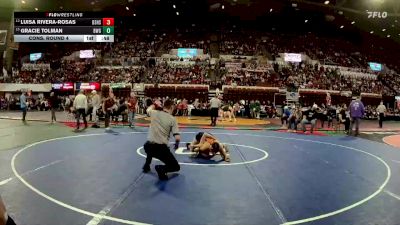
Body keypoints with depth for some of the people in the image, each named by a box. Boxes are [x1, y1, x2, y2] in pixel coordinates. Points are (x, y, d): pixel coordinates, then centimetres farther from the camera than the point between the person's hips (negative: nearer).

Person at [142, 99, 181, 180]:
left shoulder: (154, 113, 3)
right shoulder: (172, 119, -7)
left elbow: (148, 109, 30)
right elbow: (177, 138, -11)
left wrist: (154, 105, 43)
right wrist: (177, 144, 9)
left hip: (148, 146, 5)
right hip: (161, 148, -5)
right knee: (176, 167, 11)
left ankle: (146, 165, 37)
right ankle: (161, 168, -15)